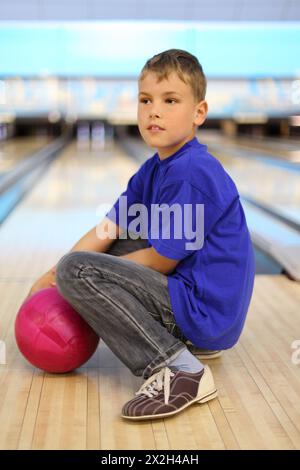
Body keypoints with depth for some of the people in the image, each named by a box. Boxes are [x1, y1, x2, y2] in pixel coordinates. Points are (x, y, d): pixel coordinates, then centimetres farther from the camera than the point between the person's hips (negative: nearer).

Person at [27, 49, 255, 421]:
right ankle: (189, 339, 14)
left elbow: (161, 262, -17)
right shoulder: (153, 170, 8)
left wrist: (68, 273, -5)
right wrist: (52, 276, 0)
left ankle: (179, 370, -18)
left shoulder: (191, 173, -20)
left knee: (76, 270, -15)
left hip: (205, 309, -9)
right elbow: (107, 230, 10)